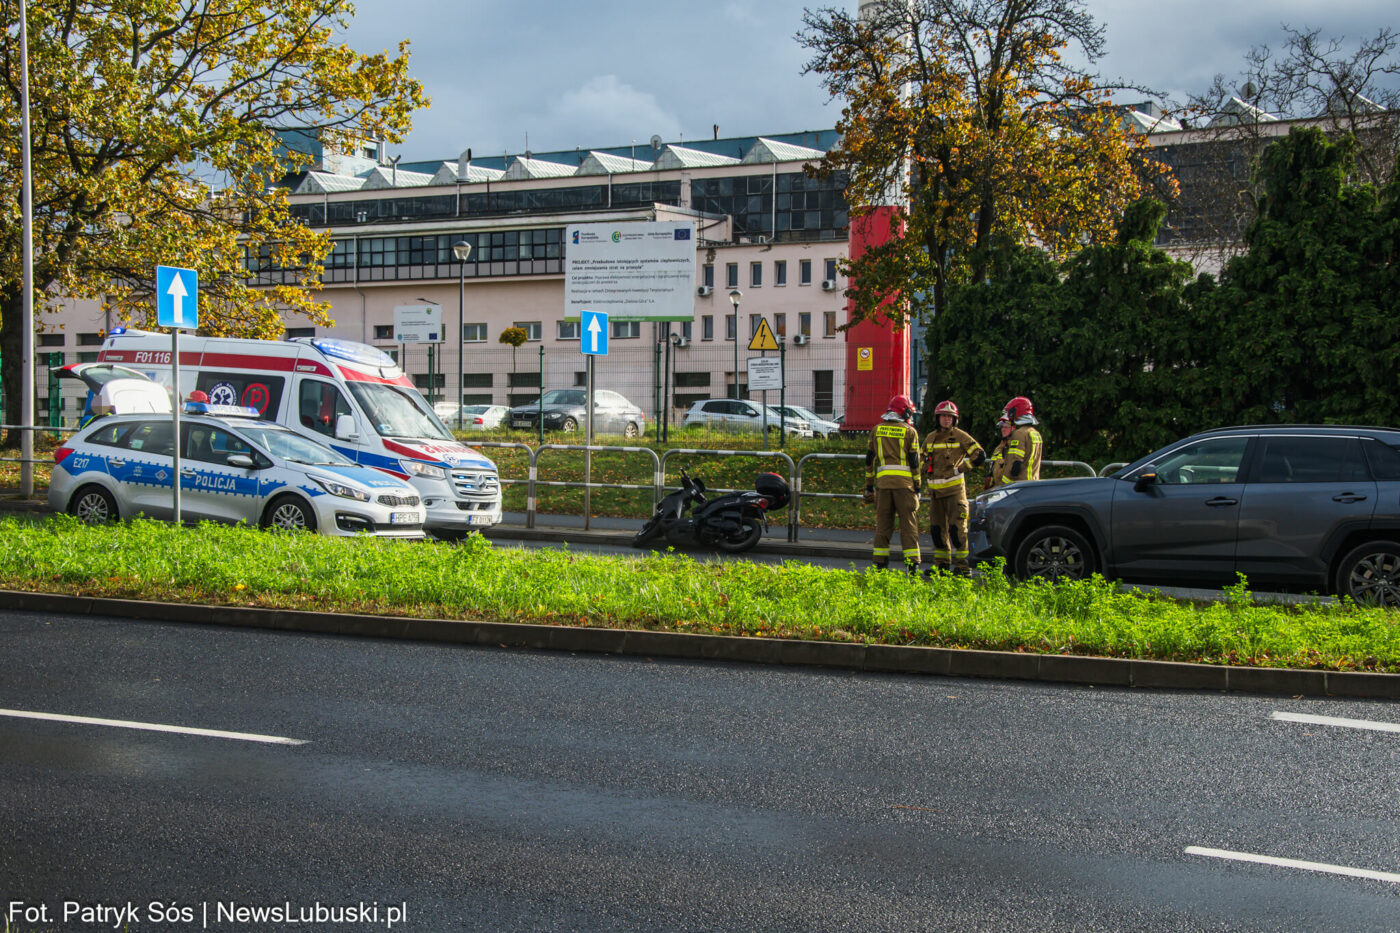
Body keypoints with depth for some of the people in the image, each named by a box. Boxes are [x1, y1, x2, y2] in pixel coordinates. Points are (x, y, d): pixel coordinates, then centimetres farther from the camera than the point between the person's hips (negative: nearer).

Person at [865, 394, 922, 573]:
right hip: (904, 482, -3)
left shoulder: (877, 430, 12)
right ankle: (912, 564, -4)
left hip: (883, 481, 3)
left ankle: (880, 563, 4)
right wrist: (917, 487, 5)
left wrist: (869, 486, 17)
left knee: (883, 524, 7)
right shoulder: (909, 431, 2)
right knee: (908, 524, 0)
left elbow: (869, 459, 12)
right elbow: (914, 462, 0)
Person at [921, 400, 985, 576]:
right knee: (936, 528, 7)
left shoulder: (960, 436, -2)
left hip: (954, 488, -5)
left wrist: (959, 469, -8)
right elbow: (924, 460, 28)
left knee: (957, 527, -10)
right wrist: (929, 473, 11)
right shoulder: (930, 438, 13)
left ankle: (962, 564, -5)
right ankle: (941, 563, 17)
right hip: (935, 489, 5)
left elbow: (980, 456, -7)